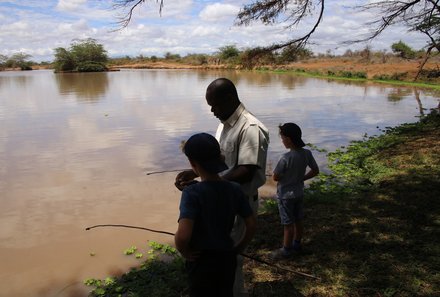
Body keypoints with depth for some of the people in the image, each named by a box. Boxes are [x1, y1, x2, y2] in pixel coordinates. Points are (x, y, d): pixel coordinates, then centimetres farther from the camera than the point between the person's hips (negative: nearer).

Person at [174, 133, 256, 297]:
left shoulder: (192, 192, -23)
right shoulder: (235, 189, -8)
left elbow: (182, 235, -32)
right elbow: (251, 226, -4)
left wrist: (185, 252, -13)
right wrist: (237, 249, 9)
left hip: (201, 261, -4)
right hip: (227, 258, 4)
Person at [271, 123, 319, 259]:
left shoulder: (286, 158, -29)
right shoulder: (307, 153, -9)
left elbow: (275, 177, -20)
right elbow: (315, 171, 3)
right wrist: (301, 178, 6)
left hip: (286, 195, -6)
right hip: (299, 193, 7)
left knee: (288, 224, 8)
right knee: (298, 221, 22)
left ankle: (286, 250, 24)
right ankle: (297, 244, 40)